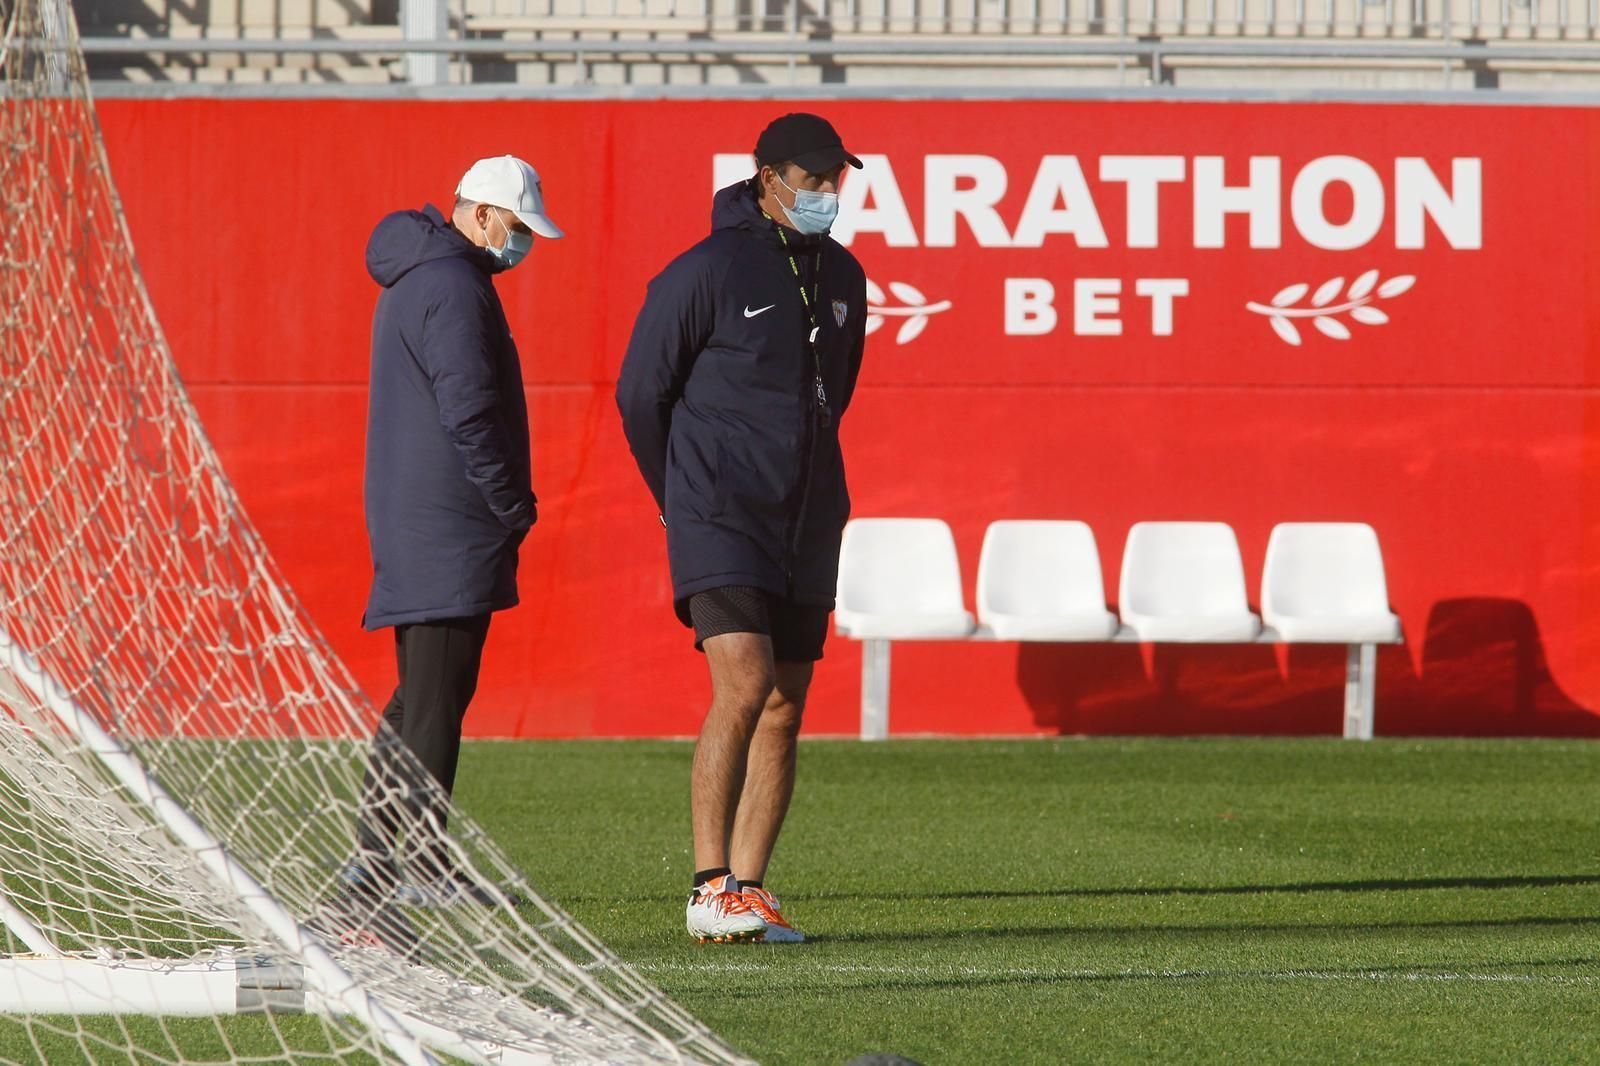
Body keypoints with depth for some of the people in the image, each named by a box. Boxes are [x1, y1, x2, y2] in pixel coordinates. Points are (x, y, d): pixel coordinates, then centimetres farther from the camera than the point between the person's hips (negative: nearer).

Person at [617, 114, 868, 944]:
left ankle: (750, 890, 10)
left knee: (784, 708, 5)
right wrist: (687, 497, 6)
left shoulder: (841, 276, 11)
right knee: (743, 688, -18)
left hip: (807, 527, 7)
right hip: (722, 527, -7)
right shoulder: (707, 273, -10)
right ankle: (710, 891, -16)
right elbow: (641, 392, -3)